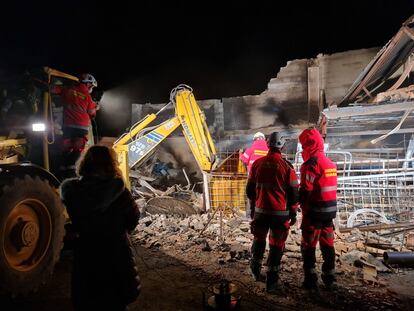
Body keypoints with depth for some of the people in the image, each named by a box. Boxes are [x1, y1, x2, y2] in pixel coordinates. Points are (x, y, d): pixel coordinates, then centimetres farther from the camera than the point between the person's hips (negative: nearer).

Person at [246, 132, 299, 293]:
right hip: (280, 213, -2)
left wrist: (253, 207, 18)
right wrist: (293, 213, 8)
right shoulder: (287, 167, -10)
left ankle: (256, 269, 36)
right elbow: (293, 193, -4)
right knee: (276, 246, 8)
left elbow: (250, 189, 5)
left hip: (260, 211, 3)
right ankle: (271, 282, 14)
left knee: (259, 239, 24)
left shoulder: (257, 163, -2)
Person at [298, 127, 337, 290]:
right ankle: (329, 278, 26)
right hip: (330, 210, 8)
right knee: (328, 245, 16)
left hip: (315, 211, -7)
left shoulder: (311, 164, -17)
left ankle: (310, 279, 11)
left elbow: (305, 191, -19)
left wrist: (303, 208, -5)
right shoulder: (330, 163, 10)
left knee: (308, 246, 5)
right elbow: (329, 187, 13)